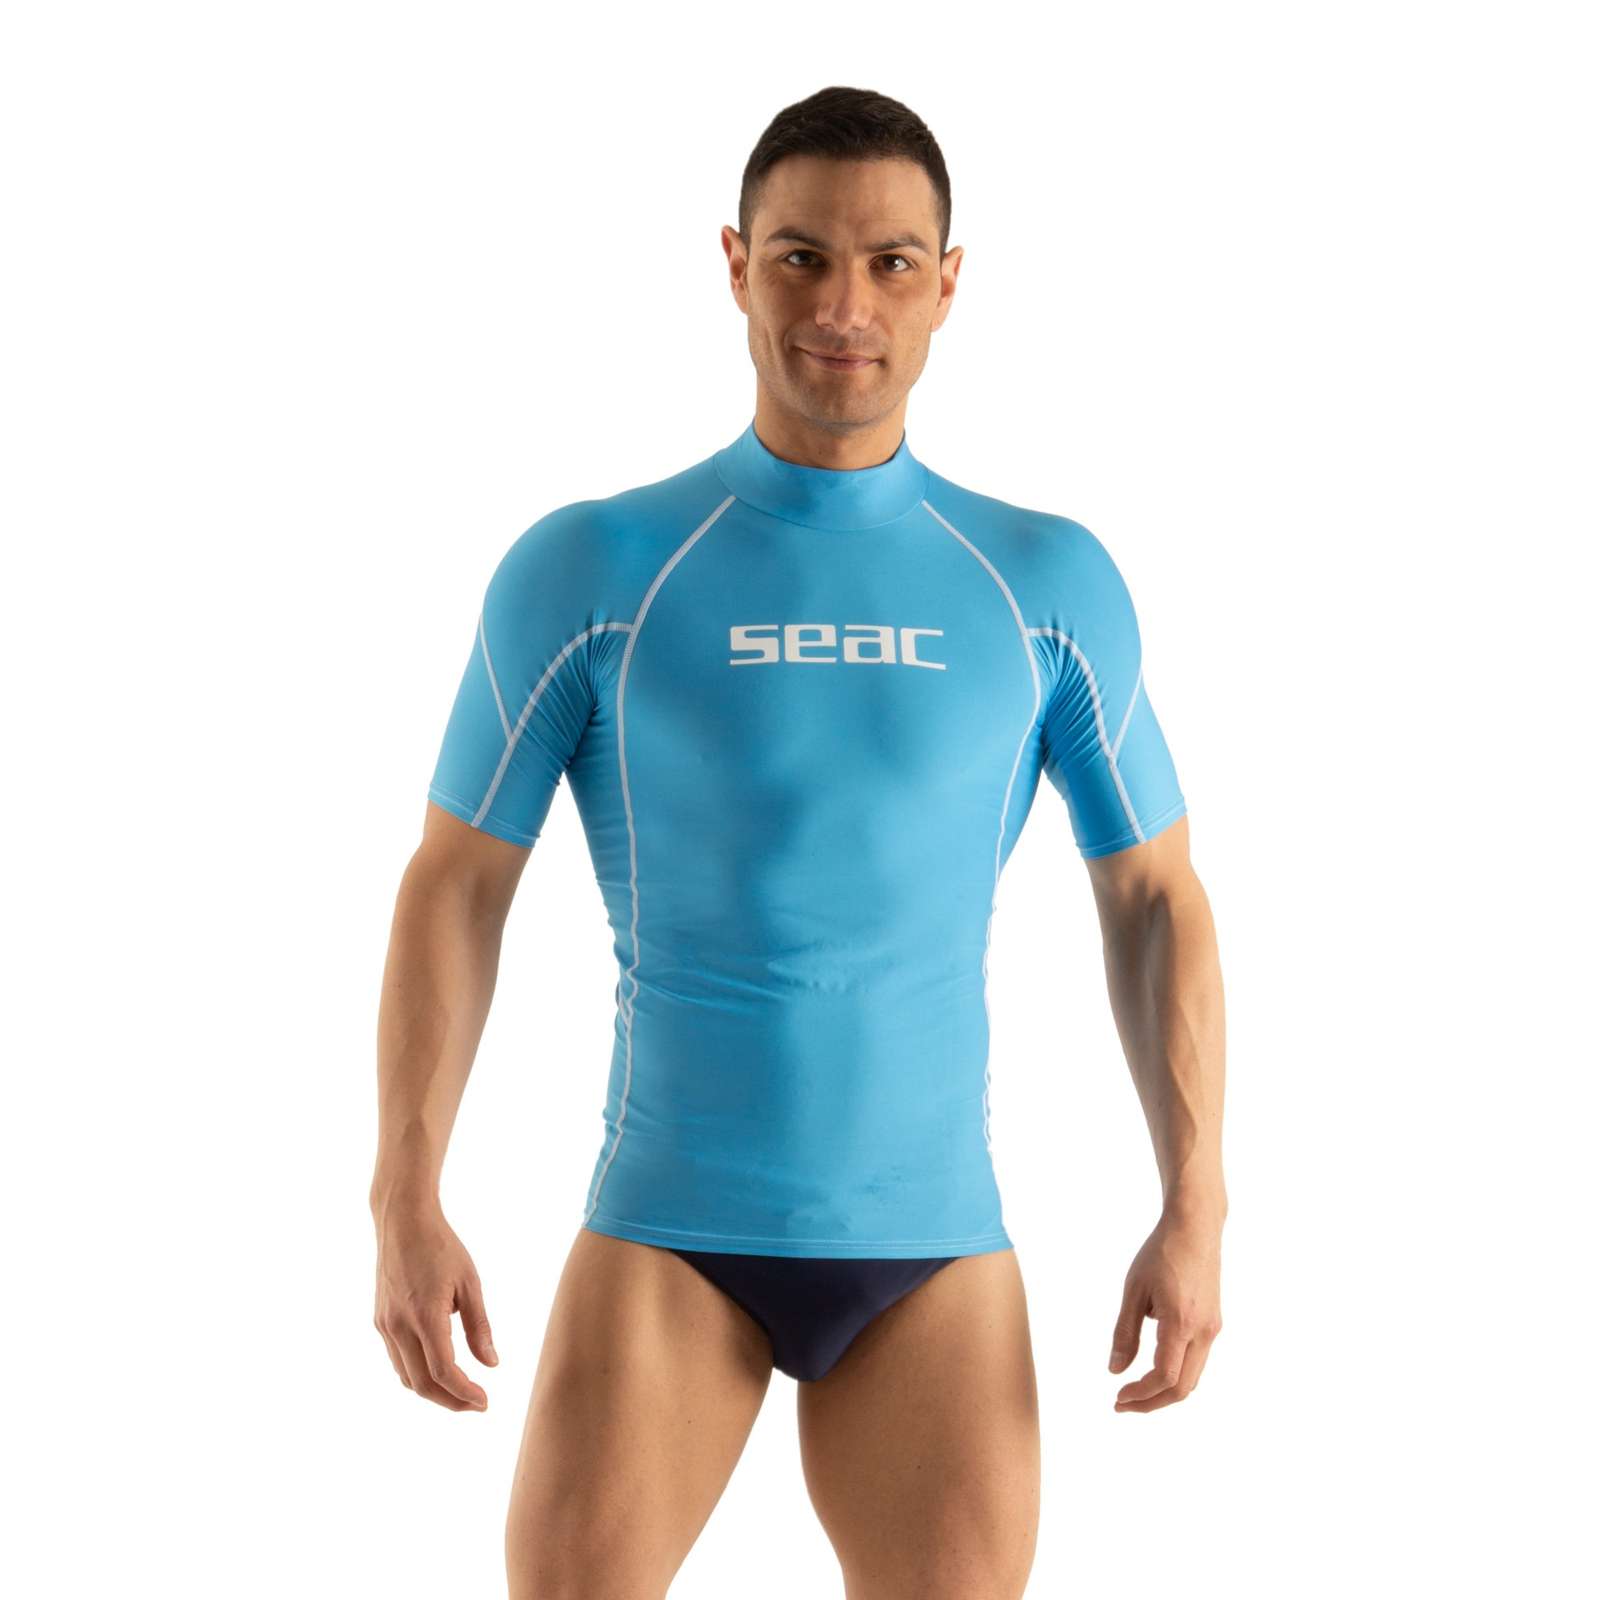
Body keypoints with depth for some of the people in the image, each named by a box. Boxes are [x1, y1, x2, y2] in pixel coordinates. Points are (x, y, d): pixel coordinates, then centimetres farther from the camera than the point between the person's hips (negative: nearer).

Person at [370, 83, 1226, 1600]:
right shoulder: (584, 568, -1)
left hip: (935, 1246, 2)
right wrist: (406, 1203, -6)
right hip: (670, 1230, -1)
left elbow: (1155, 899, 8)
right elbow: (454, 886, 2)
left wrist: (1195, 1207, 0)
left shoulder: (1049, 582, 3)